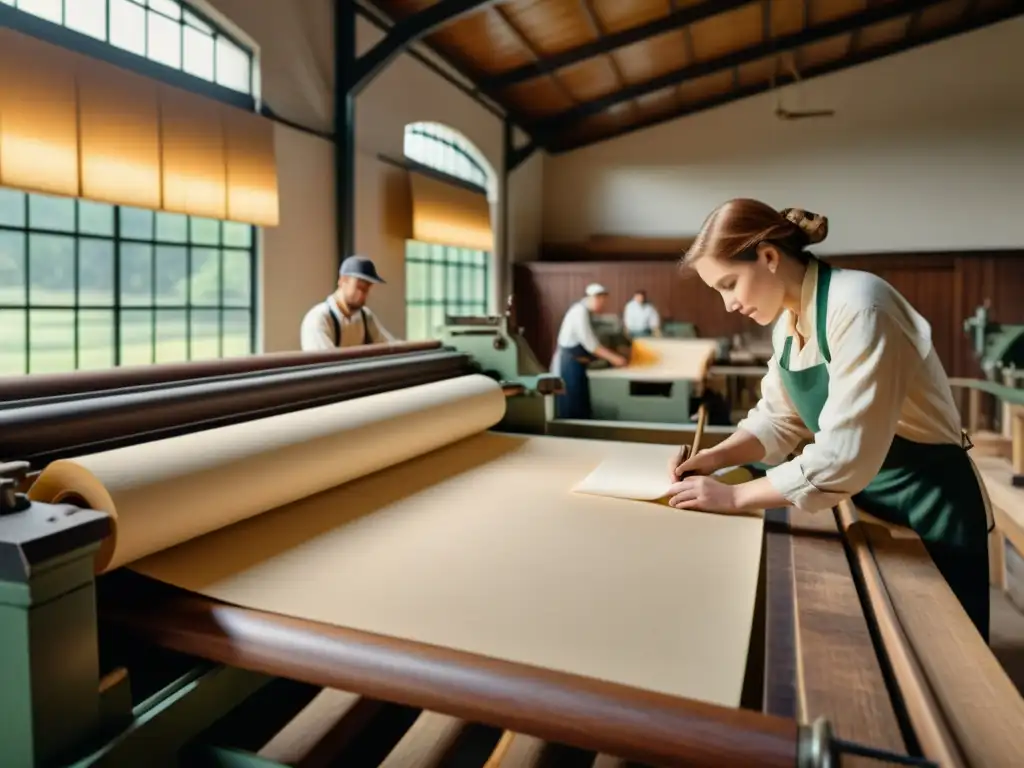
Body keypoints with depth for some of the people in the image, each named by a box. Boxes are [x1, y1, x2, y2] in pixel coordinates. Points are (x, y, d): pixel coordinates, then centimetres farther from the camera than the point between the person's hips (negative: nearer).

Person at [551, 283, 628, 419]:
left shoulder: (584, 312, 12)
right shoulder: (580, 312, -18)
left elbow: (591, 342, 17)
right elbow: (589, 344, -21)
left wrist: (613, 355, 12)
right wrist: (613, 358, -16)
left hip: (575, 364, 10)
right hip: (569, 364, -10)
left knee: (580, 406, 13)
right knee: (571, 409, -4)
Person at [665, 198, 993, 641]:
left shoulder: (857, 307, -29)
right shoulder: (788, 320, -1)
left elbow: (844, 458, -33)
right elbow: (779, 419, 6)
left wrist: (734, 497, -27)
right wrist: (717, 457, -11)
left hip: (929, 506, -7)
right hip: (867, 498, 7)